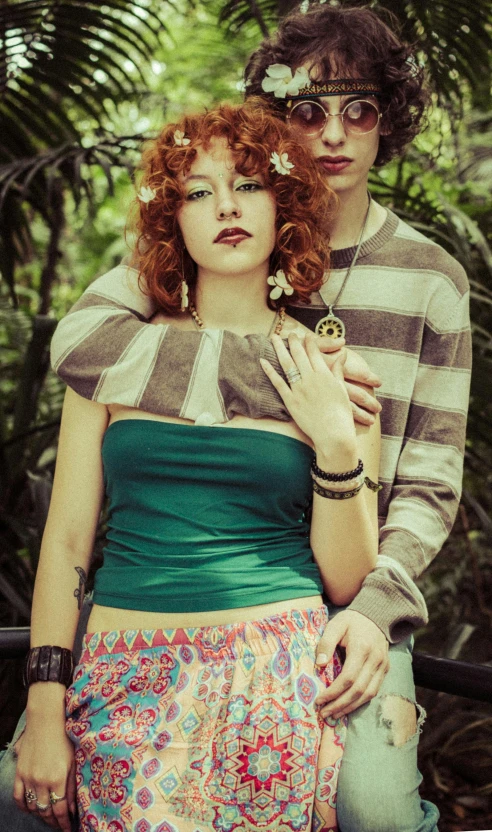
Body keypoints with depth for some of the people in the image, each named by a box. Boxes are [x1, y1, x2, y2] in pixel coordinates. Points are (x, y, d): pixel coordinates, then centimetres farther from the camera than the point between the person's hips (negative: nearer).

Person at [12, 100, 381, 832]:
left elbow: (345, 580, 4)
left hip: (276, 683, 0)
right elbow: (66, 538, 4)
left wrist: (336, 444, -10)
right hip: (125, 683, 1)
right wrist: (45, 711, -2)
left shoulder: (331, 374, 4)